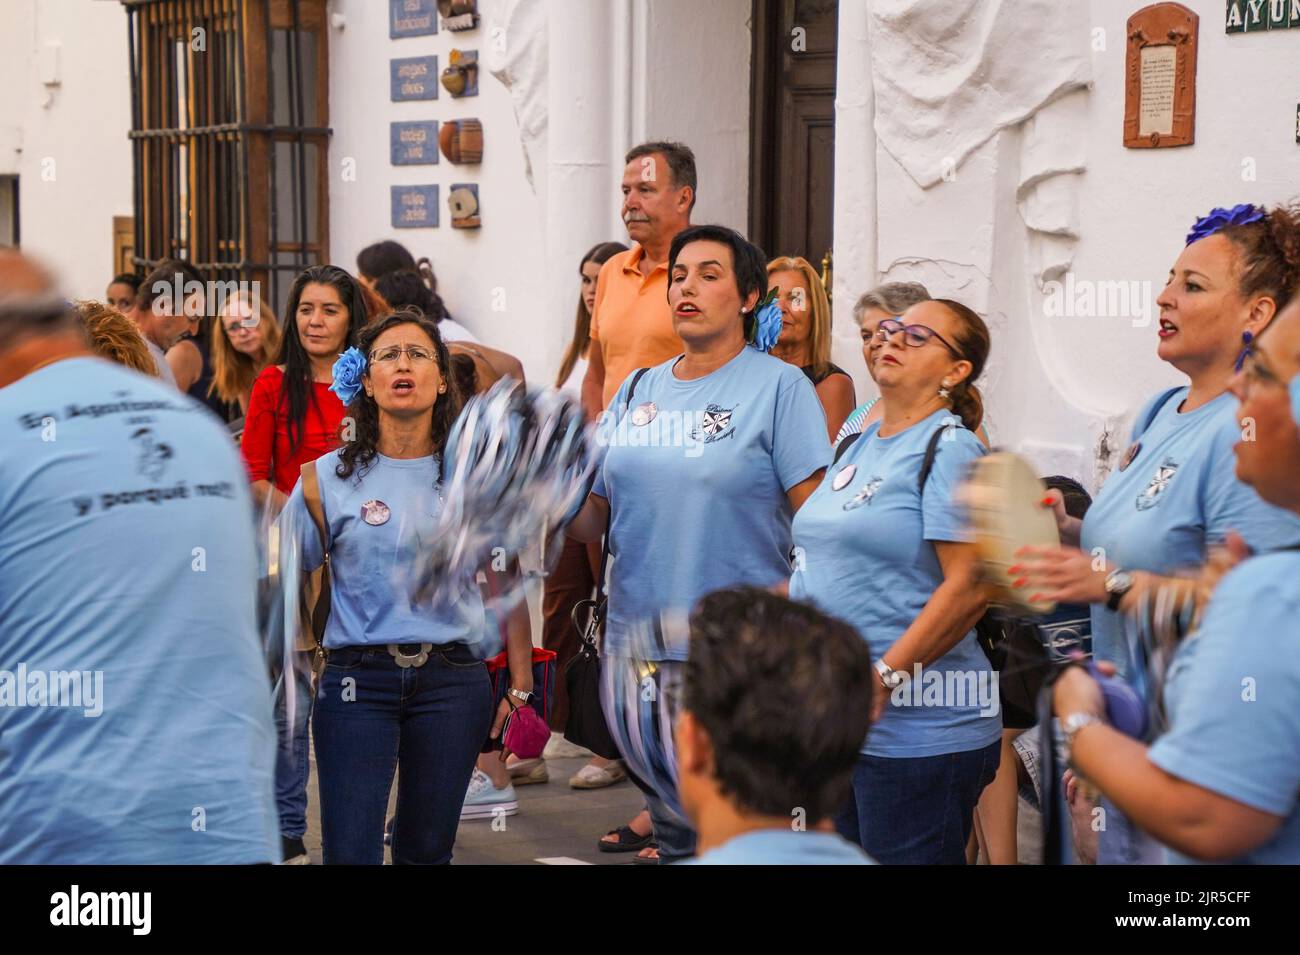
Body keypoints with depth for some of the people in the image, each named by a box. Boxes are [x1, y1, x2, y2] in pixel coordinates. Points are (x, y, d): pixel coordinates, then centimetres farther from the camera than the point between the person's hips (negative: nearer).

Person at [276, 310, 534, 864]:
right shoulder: (329, 477, 2)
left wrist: (520, 687, 7)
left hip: (453, 681, 1)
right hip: (357, 680, -1)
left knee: (427, 851, 9)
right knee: (350, 853, -5)